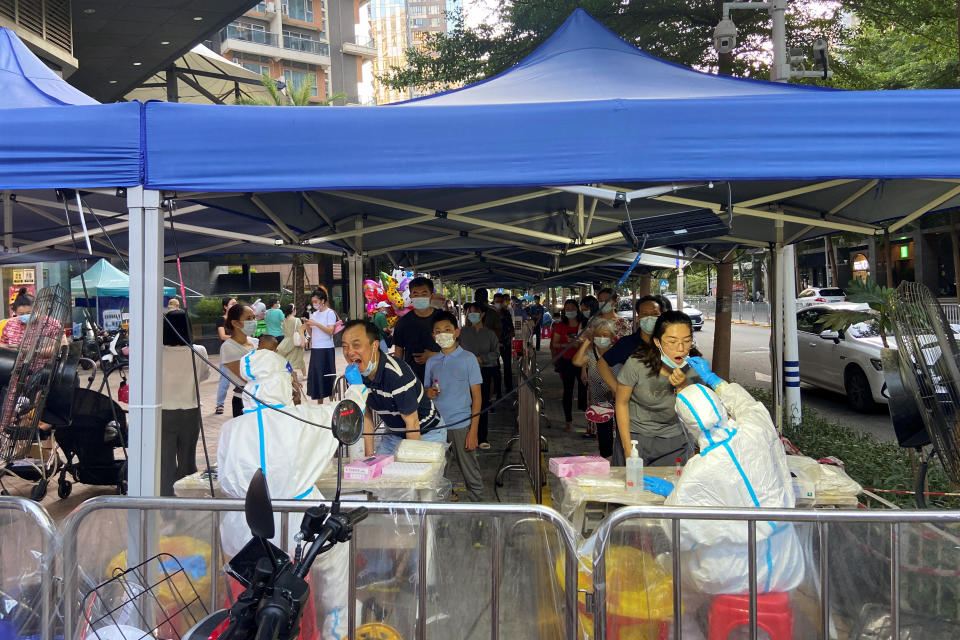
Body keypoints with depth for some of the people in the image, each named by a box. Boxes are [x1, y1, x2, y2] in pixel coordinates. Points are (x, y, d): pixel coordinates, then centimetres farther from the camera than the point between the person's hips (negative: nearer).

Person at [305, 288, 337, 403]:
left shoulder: (330, 313, -5)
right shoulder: (314, 314, 14)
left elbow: (330, 331, -15)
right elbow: (311, 333, 16)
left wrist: (316, 324, -18)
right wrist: (308, 325, -2)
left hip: (326, 349, -6)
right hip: (315, 349, 6)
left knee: (327, 376, -5)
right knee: (316, 376, 6)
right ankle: (319, 404, 12)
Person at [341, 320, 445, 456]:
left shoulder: (397, 374, -33)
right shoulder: (354, 374, -11)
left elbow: (412, 423, -25)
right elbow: (366, 415, 1)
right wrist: (369, 455, -2)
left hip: (426, 433, -6)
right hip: (394, 433, 6)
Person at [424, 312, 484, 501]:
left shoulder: (467, 358, -2)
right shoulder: (432, 362, 9)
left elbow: (477, 397, -3)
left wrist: (473, 431, -9)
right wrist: (428, 392, -6)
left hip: (461, 425, -4)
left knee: (471, 475, 1)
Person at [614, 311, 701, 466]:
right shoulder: (637, 363, -23)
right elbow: (621, 403, -9)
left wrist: (682, 387, -26)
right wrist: (628, 449, -9)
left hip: (674, 440, 2)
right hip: (636, 434, -2)